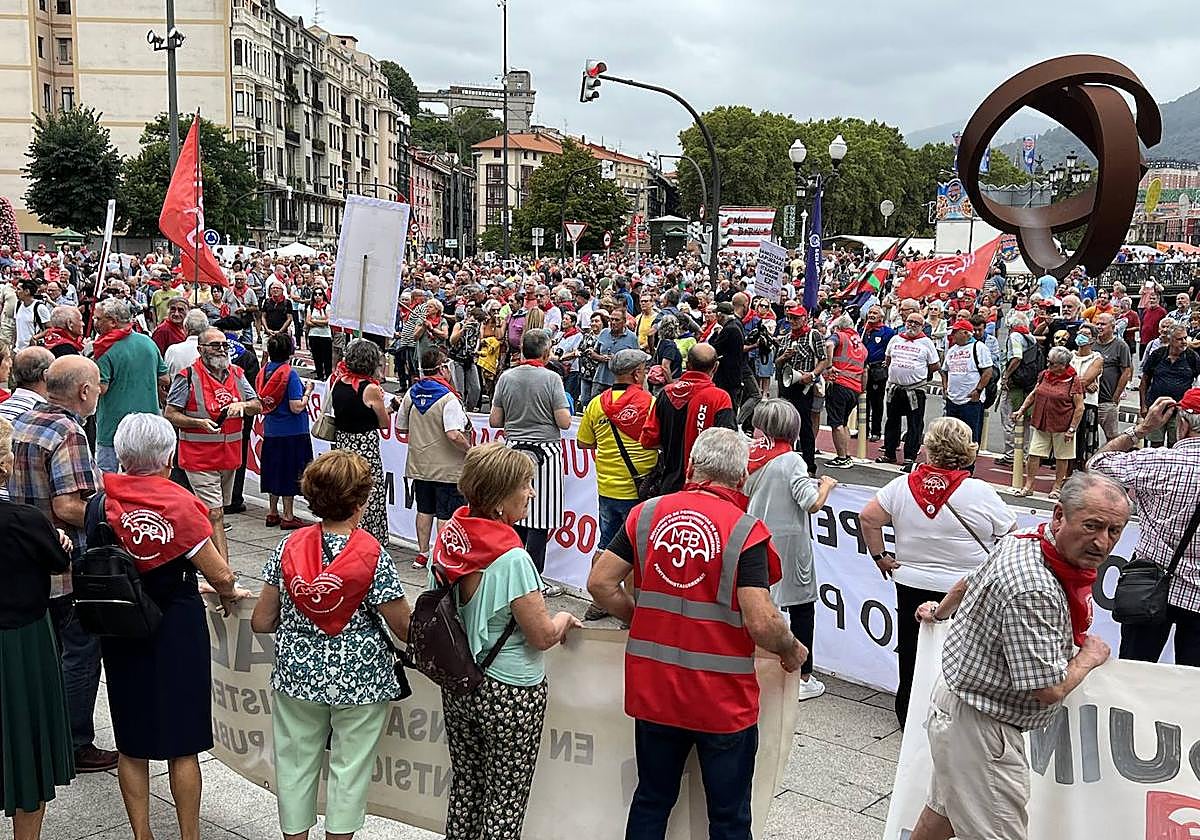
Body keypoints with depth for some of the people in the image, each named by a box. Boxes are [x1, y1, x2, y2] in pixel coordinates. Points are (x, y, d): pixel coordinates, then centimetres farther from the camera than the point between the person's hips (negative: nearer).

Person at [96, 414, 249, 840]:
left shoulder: (101, 504, -5)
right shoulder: (179, 504, -18)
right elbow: (220, 574, -16)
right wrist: (231, 595, 5)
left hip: (120, 631, 4)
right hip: (177, 629, -4)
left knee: (132, 745, 15)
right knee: (182, 745, 9)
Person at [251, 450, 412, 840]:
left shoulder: (289, 547, -8)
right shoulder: (373, 556, -18)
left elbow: (261, 622, -3)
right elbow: (406, 628, -14)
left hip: (297, 673, 3)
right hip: (359, 678, -3)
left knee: (295, 762, 18)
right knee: (349, 765, 12)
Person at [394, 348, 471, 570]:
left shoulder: (411, 394, 1)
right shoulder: (448, 398, -19)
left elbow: (400, 427, 10)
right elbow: (454, 435, -28)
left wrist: (398, 407, 29)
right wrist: (470, 451, -12)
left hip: (419, 466, 6)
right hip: (447, 468, -6)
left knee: (424, 510, 17)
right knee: (446, 515, 3)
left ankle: (422, 553, 26)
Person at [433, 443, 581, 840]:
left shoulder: (449, 538, -4)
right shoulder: (512, 558, -26)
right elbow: (543, 636, -19)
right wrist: (564, 620, 1)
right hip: (508, 693, -7)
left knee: (465, 785, 21)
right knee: (506, 798, 8)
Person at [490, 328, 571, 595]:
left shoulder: (506, 377, 3)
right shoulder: (551, 378, -8)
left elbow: (494, 421, 4)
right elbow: (564, 422, -12)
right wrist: (563, 409, 9)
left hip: (513, 450, 4)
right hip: (544, 451, -4)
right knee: (539, 520, -1)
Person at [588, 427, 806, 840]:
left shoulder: (648, 513, -3)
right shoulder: (746, 530, -15)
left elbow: (600, 584, -3)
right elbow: (761, 622, -21)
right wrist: (792, 651, 0)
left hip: (653, 690, 4)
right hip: (723, 701, -3)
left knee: (651, 801, 21)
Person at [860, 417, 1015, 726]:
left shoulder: (902, 485, -5)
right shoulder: (981, 493, -13)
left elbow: (868, 518, -4)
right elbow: (1012, 537, -6)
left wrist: (880, 556, 5)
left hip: (911, 586, 3)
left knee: (911, 657, 17)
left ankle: (908, 718, 29)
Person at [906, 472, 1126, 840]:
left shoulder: (1022, 540, -1)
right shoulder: (1034, 591, -32)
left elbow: (972, 582, 19)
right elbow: (1048, 689, -28)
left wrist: (940, 611, 38)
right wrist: (1089, 657, -8)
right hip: (980, 726, -10)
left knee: (945, 810, 26)